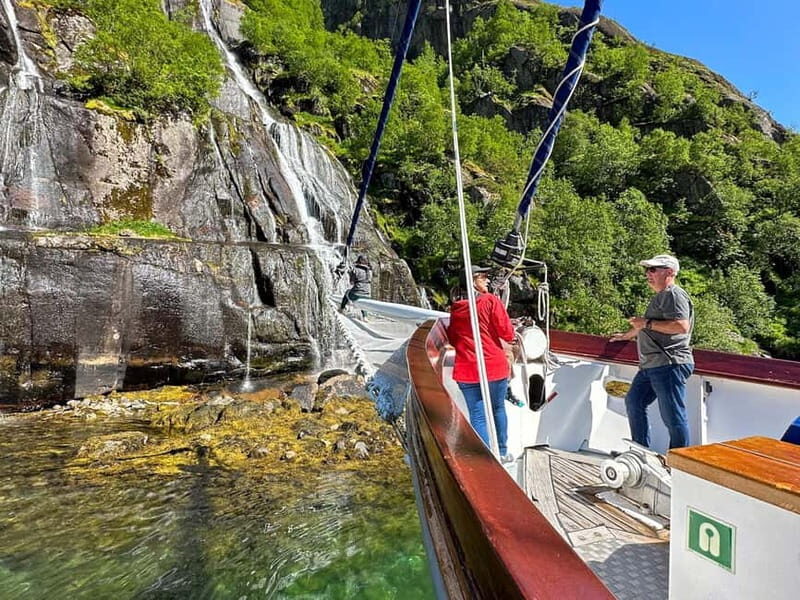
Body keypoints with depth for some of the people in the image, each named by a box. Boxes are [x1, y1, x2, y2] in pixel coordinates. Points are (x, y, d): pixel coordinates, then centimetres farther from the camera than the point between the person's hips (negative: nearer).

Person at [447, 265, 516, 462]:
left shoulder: (455, 308, 5)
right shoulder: (490, 300, -7)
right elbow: (507, 334, -8)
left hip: (466, 370, 2)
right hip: (495, 366, -2)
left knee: (477, 415, 5)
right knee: (498, 409, 17)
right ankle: (502, 453, 31)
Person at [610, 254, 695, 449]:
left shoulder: (674, 294, -9)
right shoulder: (660, 297, 23)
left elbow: (682, 326, -23)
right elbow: (645, 328, 37)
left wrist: (647, 323, -18)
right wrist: (626, 335, 48)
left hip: (669, 365, -11)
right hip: (651, 366, 11)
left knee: (673, 416, -5)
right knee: (634, 401, 14)